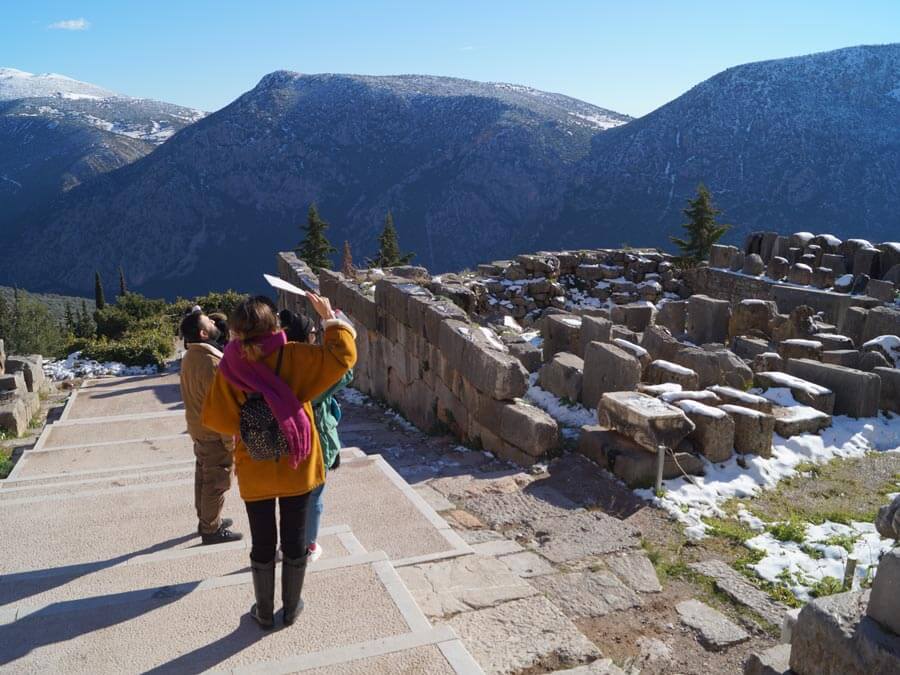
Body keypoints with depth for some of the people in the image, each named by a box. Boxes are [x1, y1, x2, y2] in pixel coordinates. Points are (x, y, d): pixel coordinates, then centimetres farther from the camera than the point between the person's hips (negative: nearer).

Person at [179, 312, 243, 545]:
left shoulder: (190, 356, 3)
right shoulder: (212, 361, -27)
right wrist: (231, 441, -17)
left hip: (198, 429, 9)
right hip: (214, 433, -9)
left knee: (203, 479, 21)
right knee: (216, 483, 5)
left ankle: (206, 520, 35)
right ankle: (212, 530, 17)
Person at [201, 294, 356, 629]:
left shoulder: (231, 366, -11)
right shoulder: (294, 356, -15)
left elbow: (213, 416, -10)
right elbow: (343, 356, -17)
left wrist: (246, 426, 7)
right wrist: (330, 319, -7)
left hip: (254, 470, 1)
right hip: (297, 466, -1)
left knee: (262, 542, 16)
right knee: (294, 538, 15)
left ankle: (264, 612, 32)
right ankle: (291, 609, 31)